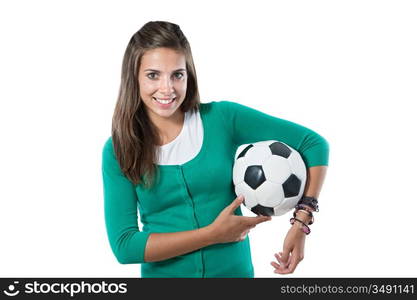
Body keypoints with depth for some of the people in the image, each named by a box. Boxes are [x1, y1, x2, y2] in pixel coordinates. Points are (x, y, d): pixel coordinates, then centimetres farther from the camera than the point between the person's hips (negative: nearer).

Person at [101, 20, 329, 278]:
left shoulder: (222, 118, -10)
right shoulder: (118, 152, -8)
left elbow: (314, 145, -6)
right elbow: (123, 246, -14)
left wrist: (300, 223, -15)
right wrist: (214, 233, -19)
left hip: (235, 271, 0)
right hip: (163, 274, 0)